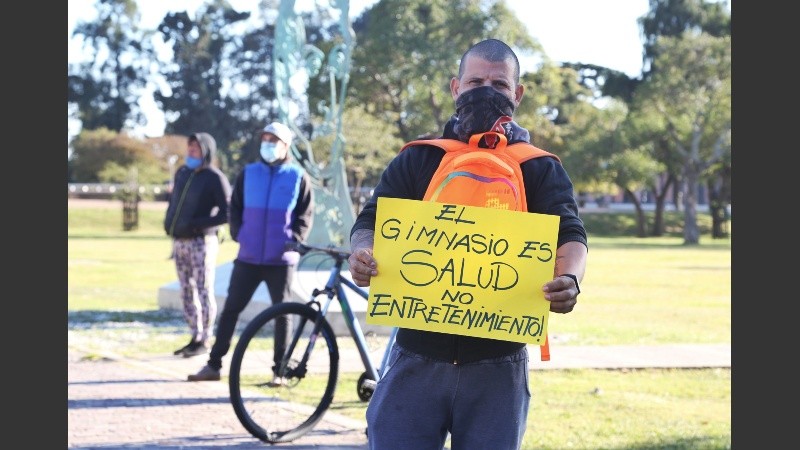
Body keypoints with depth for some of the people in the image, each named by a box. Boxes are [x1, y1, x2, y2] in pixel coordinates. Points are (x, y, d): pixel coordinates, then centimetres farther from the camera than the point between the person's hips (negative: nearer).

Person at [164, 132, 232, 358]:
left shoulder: (215, 178, -9)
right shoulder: (182, 173, 11)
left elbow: (226, 214, -14)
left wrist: (195, 224, -18)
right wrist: (169, 222, 8)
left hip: (201, 242, -7)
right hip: (179, 242, 7)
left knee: (204, 291, -4)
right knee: (187, 292, 10)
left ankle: (204, 341, 2)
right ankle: (195, 337, 19)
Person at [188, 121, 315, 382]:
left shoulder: (298, 177, 2)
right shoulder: (248, 173, 8)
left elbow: (306, 215, 3)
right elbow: (235, 208, 14)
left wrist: (295, 241, -8)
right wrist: (238, 234, 1)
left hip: (282, 259, -2)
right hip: (248, 256, 2)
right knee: (231, 308, 2)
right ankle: (214, 364, 7)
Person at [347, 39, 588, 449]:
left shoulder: (541, 170, 9)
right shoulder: (416, 160, 11)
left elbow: (569, 236, -4)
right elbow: (370, 222, 4)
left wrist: (569, 280, -28)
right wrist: (363, 256, -22)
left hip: (497, 365, 0)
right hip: (418, 356, 0)